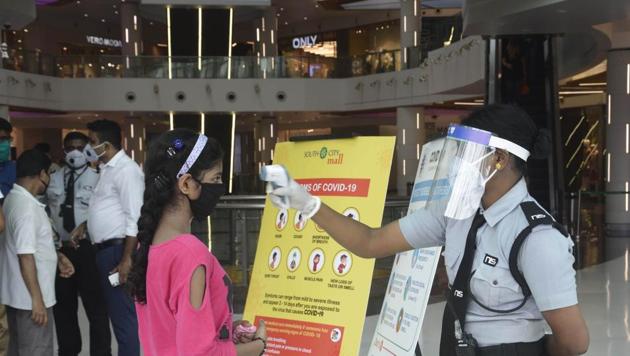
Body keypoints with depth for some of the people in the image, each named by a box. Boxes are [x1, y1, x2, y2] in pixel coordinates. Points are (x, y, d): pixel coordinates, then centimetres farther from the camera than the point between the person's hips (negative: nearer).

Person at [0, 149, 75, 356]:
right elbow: (25, 256, -24)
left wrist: (57, 257, 14)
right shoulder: (26, 207, -21)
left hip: (17, 294, 10)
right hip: (29, 297, -10)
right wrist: (37, 299, -21)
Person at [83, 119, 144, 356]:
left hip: (118, 250, -10)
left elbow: (134, 219, -20)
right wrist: (85, 226, 15)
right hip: (106, 249, 10)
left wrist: (126, 259, -23)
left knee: (123, 314, -5)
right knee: (115, 311, 16)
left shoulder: (126, 170, -15)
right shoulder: (108, 168, 15)